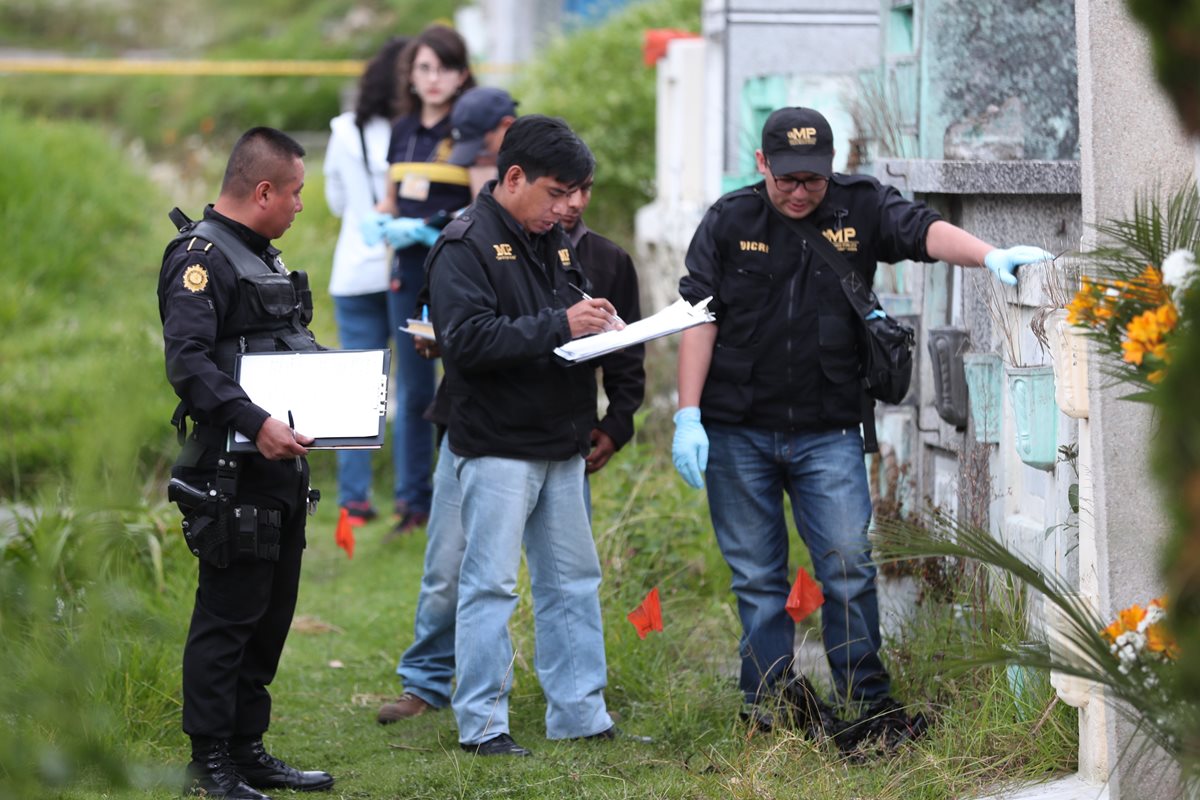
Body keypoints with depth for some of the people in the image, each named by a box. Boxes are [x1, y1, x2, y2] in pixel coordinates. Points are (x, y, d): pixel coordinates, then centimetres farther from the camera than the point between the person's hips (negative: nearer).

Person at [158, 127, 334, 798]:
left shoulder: (264, 256, 18)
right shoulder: (202, 257, -13)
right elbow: (187, 361, -24)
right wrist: (255, 423, -31)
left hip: (283, 465, 10)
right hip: (233, 472, -10)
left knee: (272, 614, 13)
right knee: (228, 615, -5)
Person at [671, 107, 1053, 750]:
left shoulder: (859, 208, 3)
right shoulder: (728, 222, 2)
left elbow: (923, 231, -14)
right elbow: (699, 318, 0)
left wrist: (989, 256, -34)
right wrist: (688, 415, -7)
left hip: (827, 431, 0)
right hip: (736, 431, 0)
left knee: (848, 565, -6)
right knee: (756, 575, 5)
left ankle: (867, 703, 2)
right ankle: (769, 700, 13)